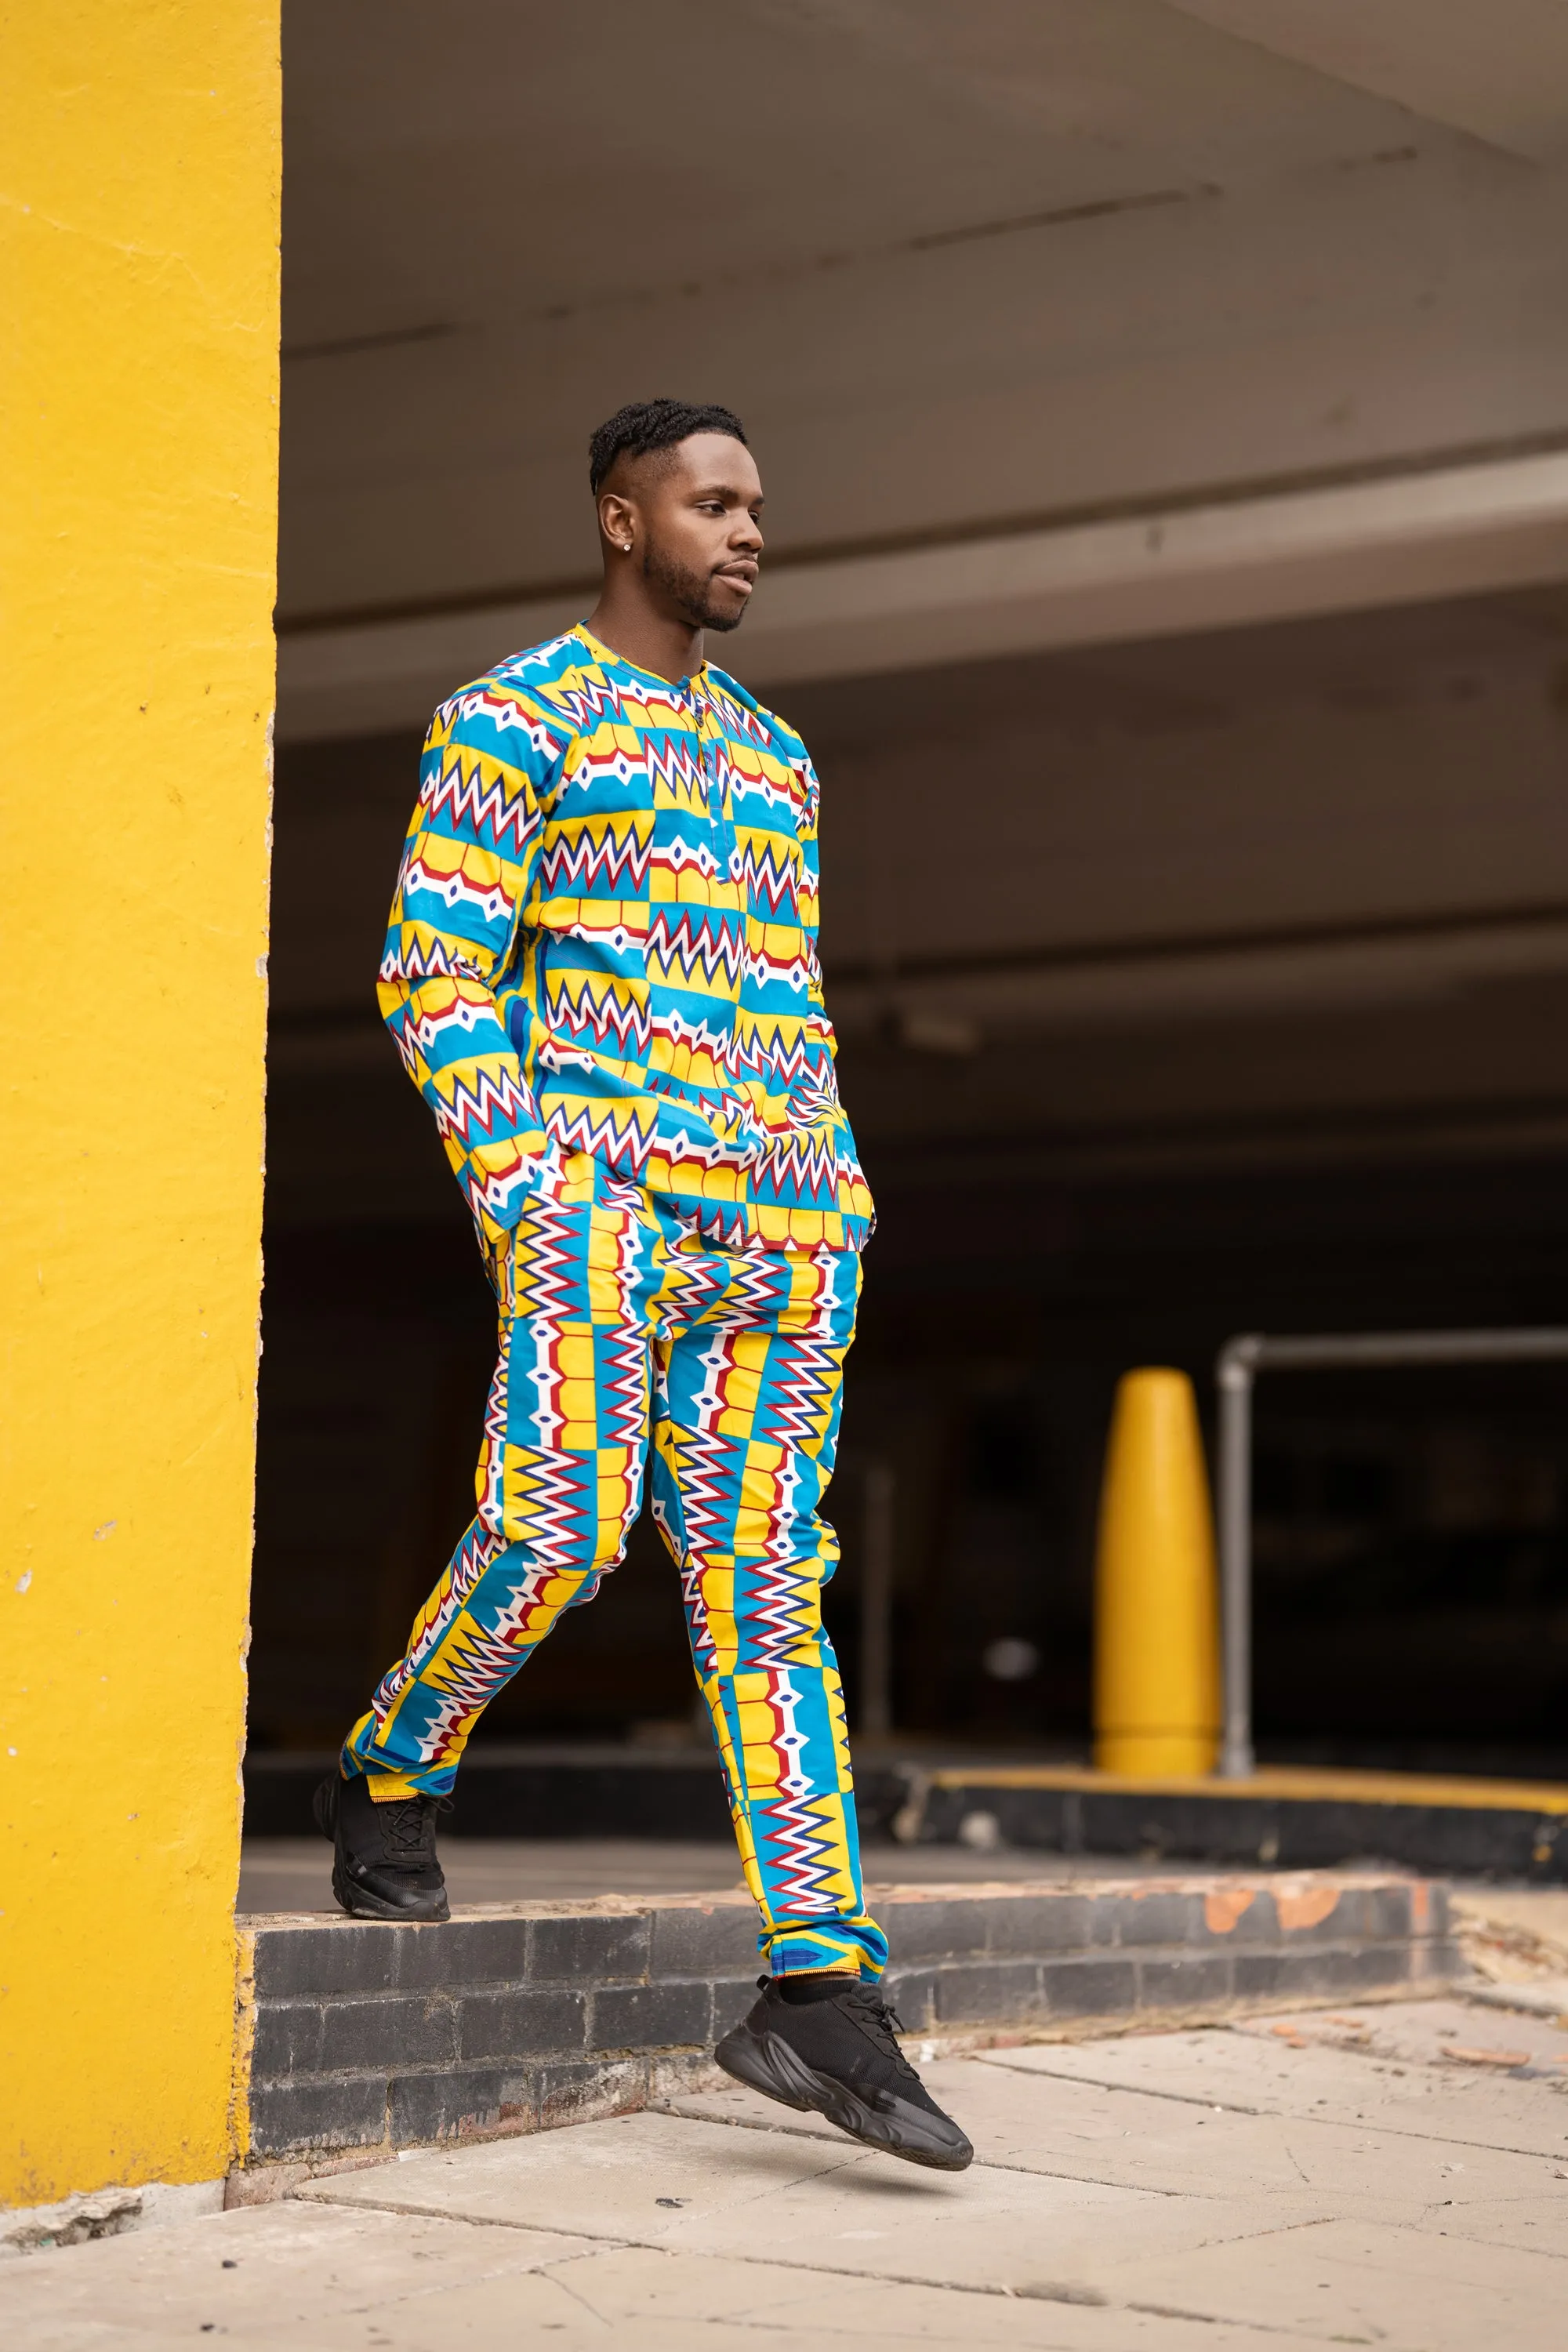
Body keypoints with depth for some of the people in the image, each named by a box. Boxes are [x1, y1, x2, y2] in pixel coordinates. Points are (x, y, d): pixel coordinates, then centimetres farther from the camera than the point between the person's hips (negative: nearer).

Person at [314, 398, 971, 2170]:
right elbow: (434, 979, -4)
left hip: (778, 1222, 6)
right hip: (597, 1187, -5)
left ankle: (819, 1993, -7)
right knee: (557, 1529, -17)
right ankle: (390, 1784, 14)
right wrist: (530, 1192, -14)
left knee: (764, 1578, -2)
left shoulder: (772, 757, 22)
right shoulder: (507, 722, 3)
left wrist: (835, 1214, 11)